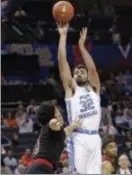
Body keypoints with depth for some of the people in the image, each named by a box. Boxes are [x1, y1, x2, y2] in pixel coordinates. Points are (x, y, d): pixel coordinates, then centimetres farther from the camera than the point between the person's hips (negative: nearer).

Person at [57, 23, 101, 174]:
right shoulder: (71, 89, 12)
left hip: (94, 137, 3)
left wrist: (82, 45, 1)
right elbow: (63, 62, 4)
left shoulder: (94, 88, 19)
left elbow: (92, 68, 2)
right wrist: (63, 36, 2)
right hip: (78, 137, -3)